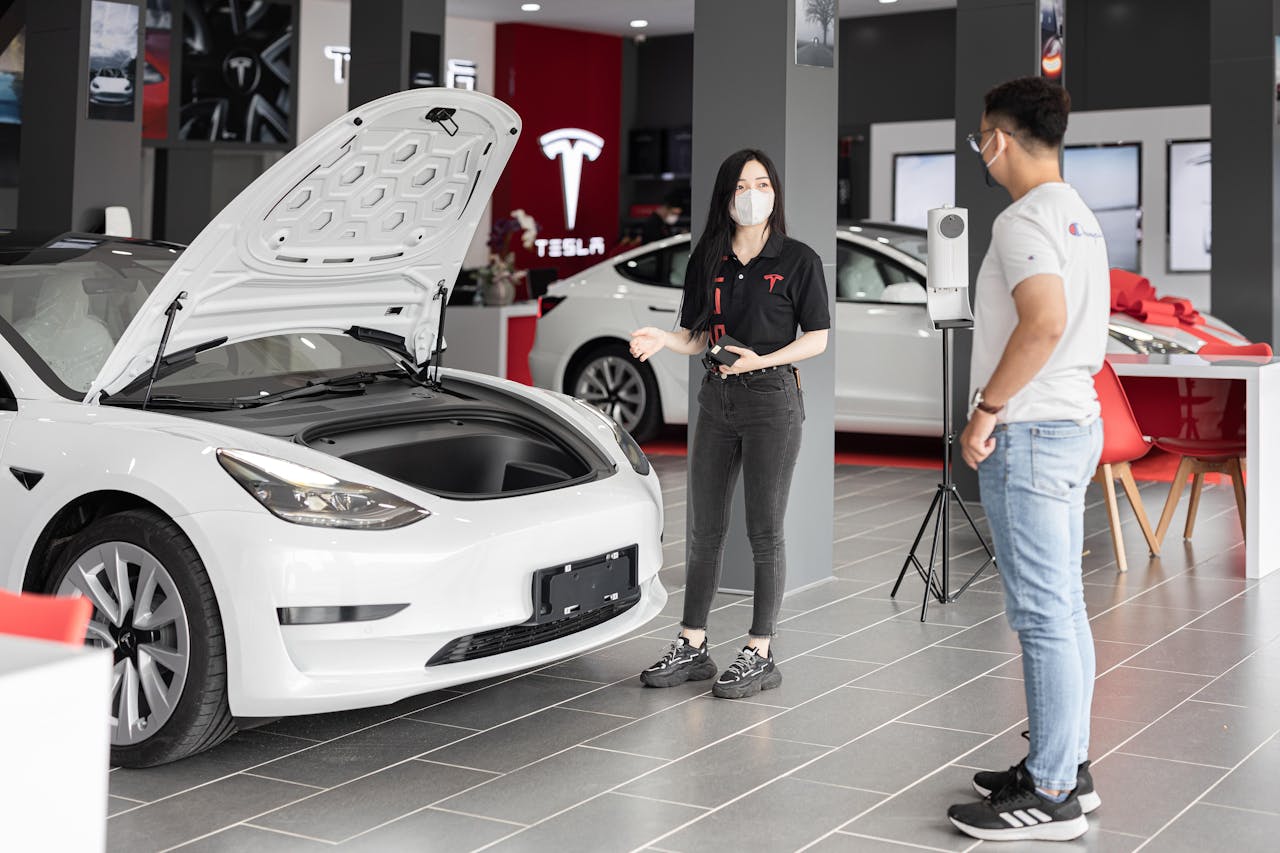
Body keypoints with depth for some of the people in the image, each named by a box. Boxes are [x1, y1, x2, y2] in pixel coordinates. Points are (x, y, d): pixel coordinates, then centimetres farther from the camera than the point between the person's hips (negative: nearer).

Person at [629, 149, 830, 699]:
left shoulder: (798, 260, -4)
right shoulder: (707, 261, 8)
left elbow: (817, 338, -3)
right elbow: (698, 337, 11)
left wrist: (762, 360, -17)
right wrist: (664, 340, -10)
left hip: (772, 400, -5)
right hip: (716, 400, 5)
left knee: (764, 531, 1)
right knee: (704, 529, 9)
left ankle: (760, 655, 9)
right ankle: (692, 647, 19)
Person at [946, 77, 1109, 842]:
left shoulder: (1025, 219, -15)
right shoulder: (1080, 217, 16)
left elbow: (1044, 322, -30)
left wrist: (985, 410, -21)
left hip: (1029, 434, -10)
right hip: (1075, 424, 10)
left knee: (1043, 616, -6)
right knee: (1064, 610, 15)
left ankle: (1051, 796, 0)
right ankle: (1069, 766, 23)